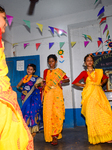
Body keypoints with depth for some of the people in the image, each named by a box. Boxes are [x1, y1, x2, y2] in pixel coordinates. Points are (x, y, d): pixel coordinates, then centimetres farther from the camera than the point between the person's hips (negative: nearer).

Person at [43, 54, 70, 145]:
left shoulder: (59, 71, 10)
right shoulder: (46, 71, 14)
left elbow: (67, 79, 13)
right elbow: (44, 83, 16)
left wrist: (61, 81, -6)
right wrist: (42, 95, 9)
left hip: (57, 94, -1)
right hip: (48, 94, 1)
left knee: (57, 113, -9)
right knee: (48, 113, -3)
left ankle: (55, 136, -2)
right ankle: (50, 136, 8)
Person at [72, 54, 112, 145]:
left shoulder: (99, 71, 15)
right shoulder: (84, 73, 7)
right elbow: (75, 82, 6)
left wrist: (102, 83, 12)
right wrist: (84, 85, 0)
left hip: (99, 94, 3)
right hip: (90, 95, -2)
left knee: (104, 114, -6)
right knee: (92, 115, -4)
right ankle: (95, 138, 6)